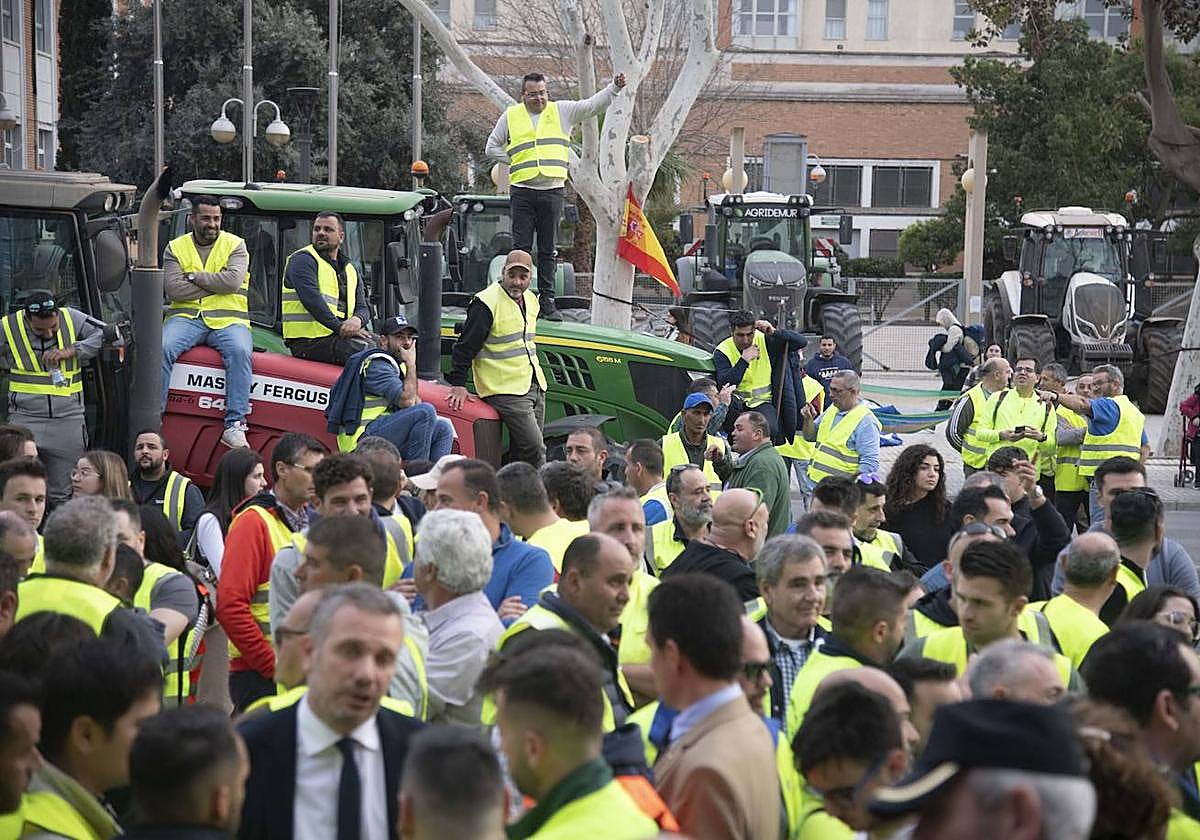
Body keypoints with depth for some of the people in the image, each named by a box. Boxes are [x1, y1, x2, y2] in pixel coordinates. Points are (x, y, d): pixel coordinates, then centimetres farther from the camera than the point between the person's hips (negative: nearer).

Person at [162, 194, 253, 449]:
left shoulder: (235, 246, 10)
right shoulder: (175, 248, 12)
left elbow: (233, 281, -9)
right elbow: (173, 289, -4)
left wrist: (194, 277, -5)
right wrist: (214, 286, -5)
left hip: (227, 320, -1)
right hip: (186, 317, 1)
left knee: (240, 351, -33)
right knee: (161, 347, -29)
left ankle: (235, 424, -35)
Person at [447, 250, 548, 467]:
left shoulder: (531, 300, 14)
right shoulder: (486, 303, -12)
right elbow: (465, 346, -11)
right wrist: (458, 384, -14)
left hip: (535, 388, 8)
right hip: (505, 390, -8)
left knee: (521, 452, 8)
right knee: (535, 449, -16)